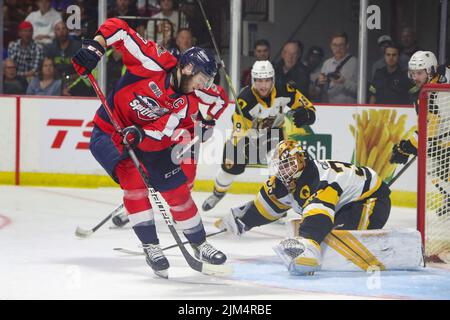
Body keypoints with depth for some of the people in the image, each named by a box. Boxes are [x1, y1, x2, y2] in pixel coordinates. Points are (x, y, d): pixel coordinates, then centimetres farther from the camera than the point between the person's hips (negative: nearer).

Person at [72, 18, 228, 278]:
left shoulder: (188, 103, -9)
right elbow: (116, 28, -23)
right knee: (134, 178, -26)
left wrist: (140, 136, -37)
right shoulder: (156, 63, -23)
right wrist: (94, 48, -35)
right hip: (109, 133, -5)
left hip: (148, 139, 5)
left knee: (178, 190, 4)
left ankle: (200, 244, 24)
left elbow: (163, 134, -19)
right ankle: (151, 247, -16)